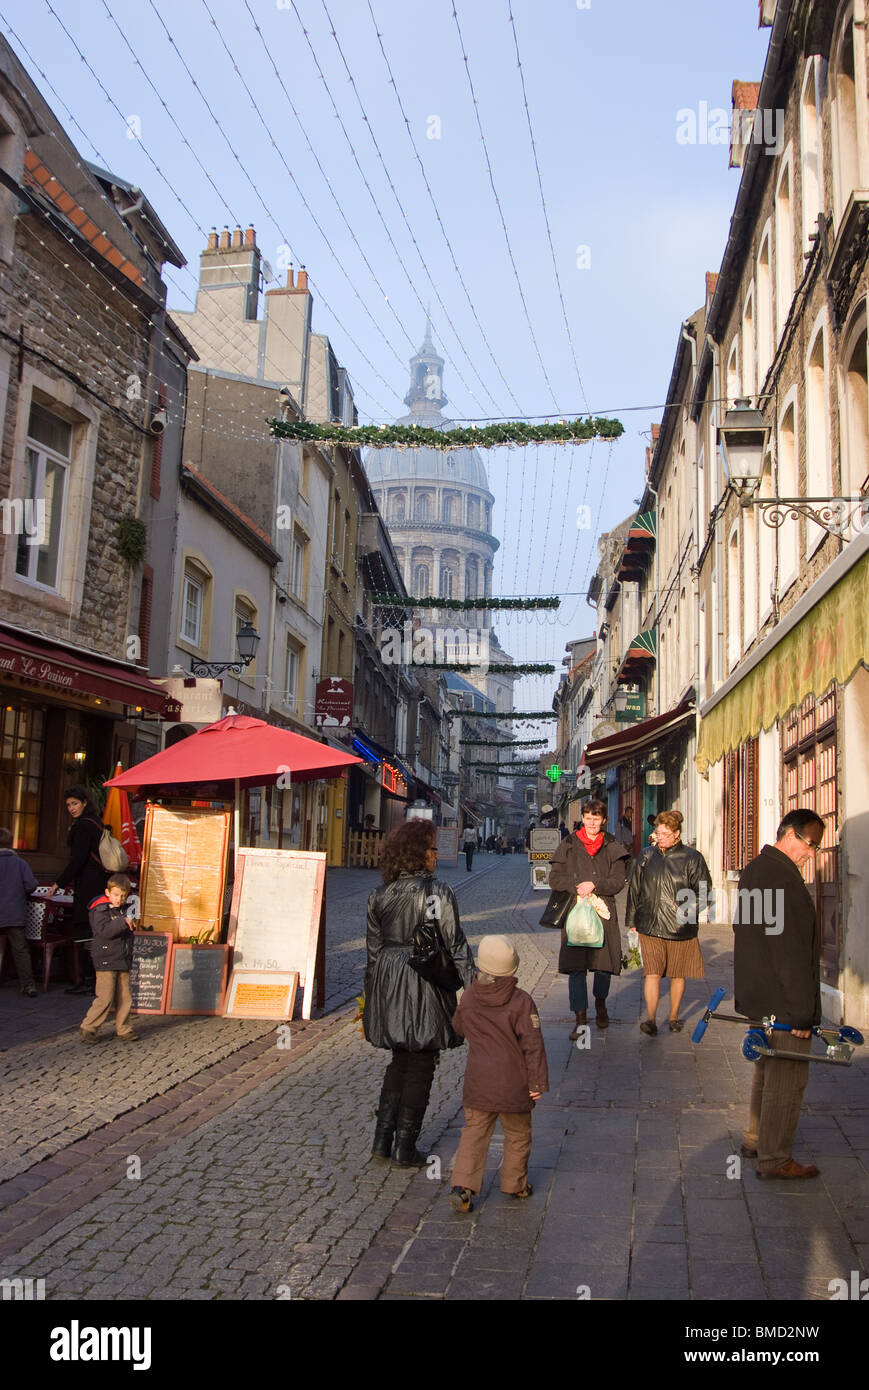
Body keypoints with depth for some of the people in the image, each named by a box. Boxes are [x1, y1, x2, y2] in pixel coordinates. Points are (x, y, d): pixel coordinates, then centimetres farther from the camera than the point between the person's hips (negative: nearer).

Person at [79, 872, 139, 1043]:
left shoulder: (122, 910, 14)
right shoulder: (100, 910, -9)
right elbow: (104, 930, -26)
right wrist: (123, 922, -30)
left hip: (123, 961, 7)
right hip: (106, 961, -7)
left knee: (125, 998, 8)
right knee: (105, 998, -9)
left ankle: (123, 1030, 18)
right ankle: (88, 1027, 6)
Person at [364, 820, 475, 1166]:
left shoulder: (379, 896, 3)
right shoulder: (438, 892, -12)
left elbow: (373, 949, 8)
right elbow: (456, 946, -13)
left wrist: (371, 995, 16)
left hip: (388, 985, 5)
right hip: (425, 987, -5)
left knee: (399, 1062, 20)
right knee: (420, 1067, 8)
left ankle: (382, 1140, 17)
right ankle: (405, 1147, 14)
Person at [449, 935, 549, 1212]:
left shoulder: (468, 998, -3)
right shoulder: (521, 1002, -14)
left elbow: (458, 1027, 15)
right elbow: (533, 1045, -12)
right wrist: (538, 1082, -5)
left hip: (478, 1082, 3)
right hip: (513, 1084, -3)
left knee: (474, 1132, 11)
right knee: (518, 1135, 16)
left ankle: (463, 1185, 0)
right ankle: (515, 1184, 27)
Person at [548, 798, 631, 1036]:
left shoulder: (613, 847, 7)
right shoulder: (568, 846, 6)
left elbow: (618, 882, 1)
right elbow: (554, 878, 4)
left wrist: (594, 885, -14)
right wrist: (576, 887, -13)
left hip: (604, 911, 1)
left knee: (605, 964, 7)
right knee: (576, 966, -6)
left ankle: (600, 1004, 35)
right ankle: (580, 1018, 0)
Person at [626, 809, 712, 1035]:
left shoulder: (692, 858, -1)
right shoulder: (647, 856, 7)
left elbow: (704, 890, 3)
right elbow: (634, 889, 13)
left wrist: (688, 911, -9)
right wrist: (631, 921, 12)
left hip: (680, 929, -1)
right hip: (650, 926, 1)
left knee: (678, 975, 11)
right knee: (652, 974, -7)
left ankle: (674, 1017, 26)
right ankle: (651, 1020, -5)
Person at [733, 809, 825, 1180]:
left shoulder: (753, 870, 12)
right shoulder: (783, 877, -21)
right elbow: (791, 950, -24)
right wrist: (802, 1010, -20)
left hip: (758, 996, 10)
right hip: (783, 1000, -10)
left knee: (767, 1068, 22)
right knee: (787, 1079, 1)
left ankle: (755, 1139, 33)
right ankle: (774, 1159, 9)